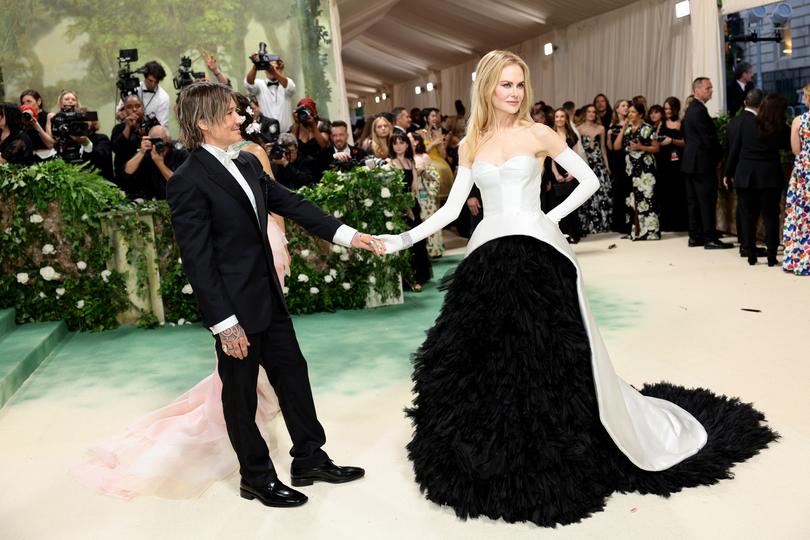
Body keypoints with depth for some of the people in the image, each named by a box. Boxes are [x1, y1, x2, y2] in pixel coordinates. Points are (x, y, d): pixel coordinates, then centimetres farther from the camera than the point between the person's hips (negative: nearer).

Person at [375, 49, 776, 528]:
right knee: (479, 360, 4)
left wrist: (554, 217, -2)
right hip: (487, 261, 3)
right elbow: (452, 208, 7)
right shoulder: (471, 145, 11)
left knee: (550, 360, 0)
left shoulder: (538, 134, 3)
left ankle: (552, 466, 20)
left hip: (538, 257, -3)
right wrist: (404, 239, -2)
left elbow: (590, 180, 7)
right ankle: (491, 463, 24)